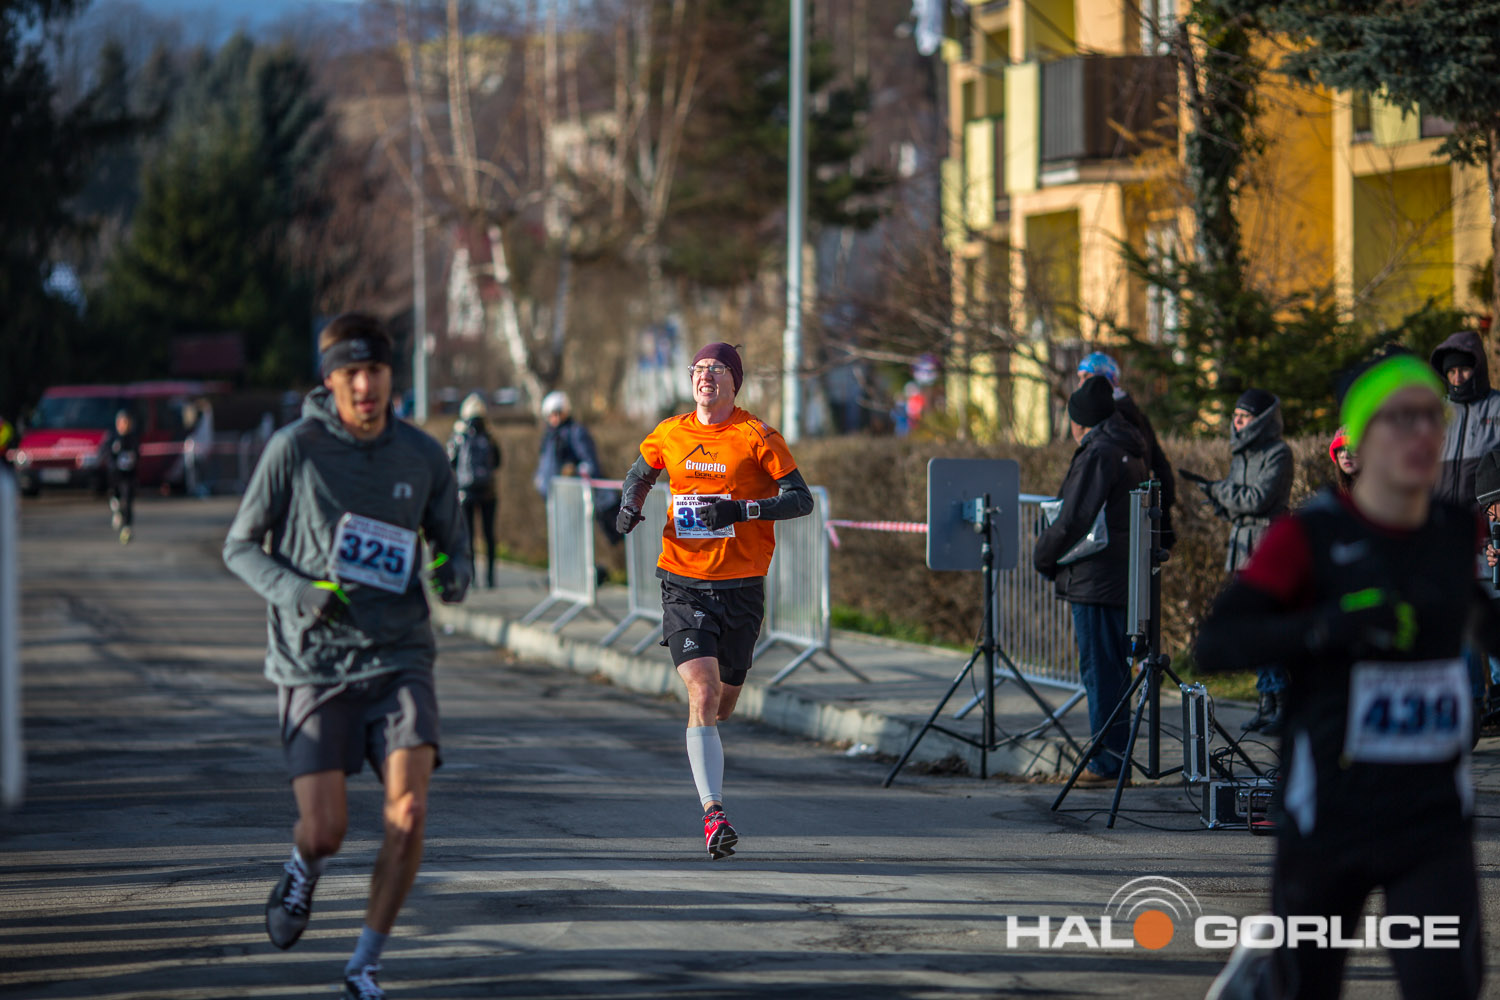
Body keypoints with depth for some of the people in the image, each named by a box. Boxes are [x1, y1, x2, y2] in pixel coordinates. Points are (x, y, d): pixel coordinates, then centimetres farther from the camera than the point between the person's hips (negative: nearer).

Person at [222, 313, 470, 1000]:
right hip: (314, 663, -2)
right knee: (325, 830, -7)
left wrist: (454, 574, -8)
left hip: (398, 656, 2)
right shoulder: (294, 449, -6)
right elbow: (240, 546, 2)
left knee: (407, 813, -15)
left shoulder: (422, 457, 3)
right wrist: (296, 593, -17)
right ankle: (302, 873, 34)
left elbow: (451, 539, 17)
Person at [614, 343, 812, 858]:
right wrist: (630, 502, 4)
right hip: (683, 583, 0)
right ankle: (713, 813, -21)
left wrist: (741, 510, -20)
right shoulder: (670, 434, 6)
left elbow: (801, 499, -7)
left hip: (741, 585, 0)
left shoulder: (756, 435, -4)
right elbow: (640, 472, 27)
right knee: (702, 692, -17)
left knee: (723, 703, 12)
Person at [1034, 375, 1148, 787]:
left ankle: (1108, 760, -3)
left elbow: (1074, 520, -18)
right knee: (1115, 668, 14)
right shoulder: (1130, 452, 15)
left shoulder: (1098, 454, -14)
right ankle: (1115, 754, 19)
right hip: (1124, 579, 9)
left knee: (1101, 671, -5)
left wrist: (1043, 557, -2)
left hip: (1096, 581, -9)